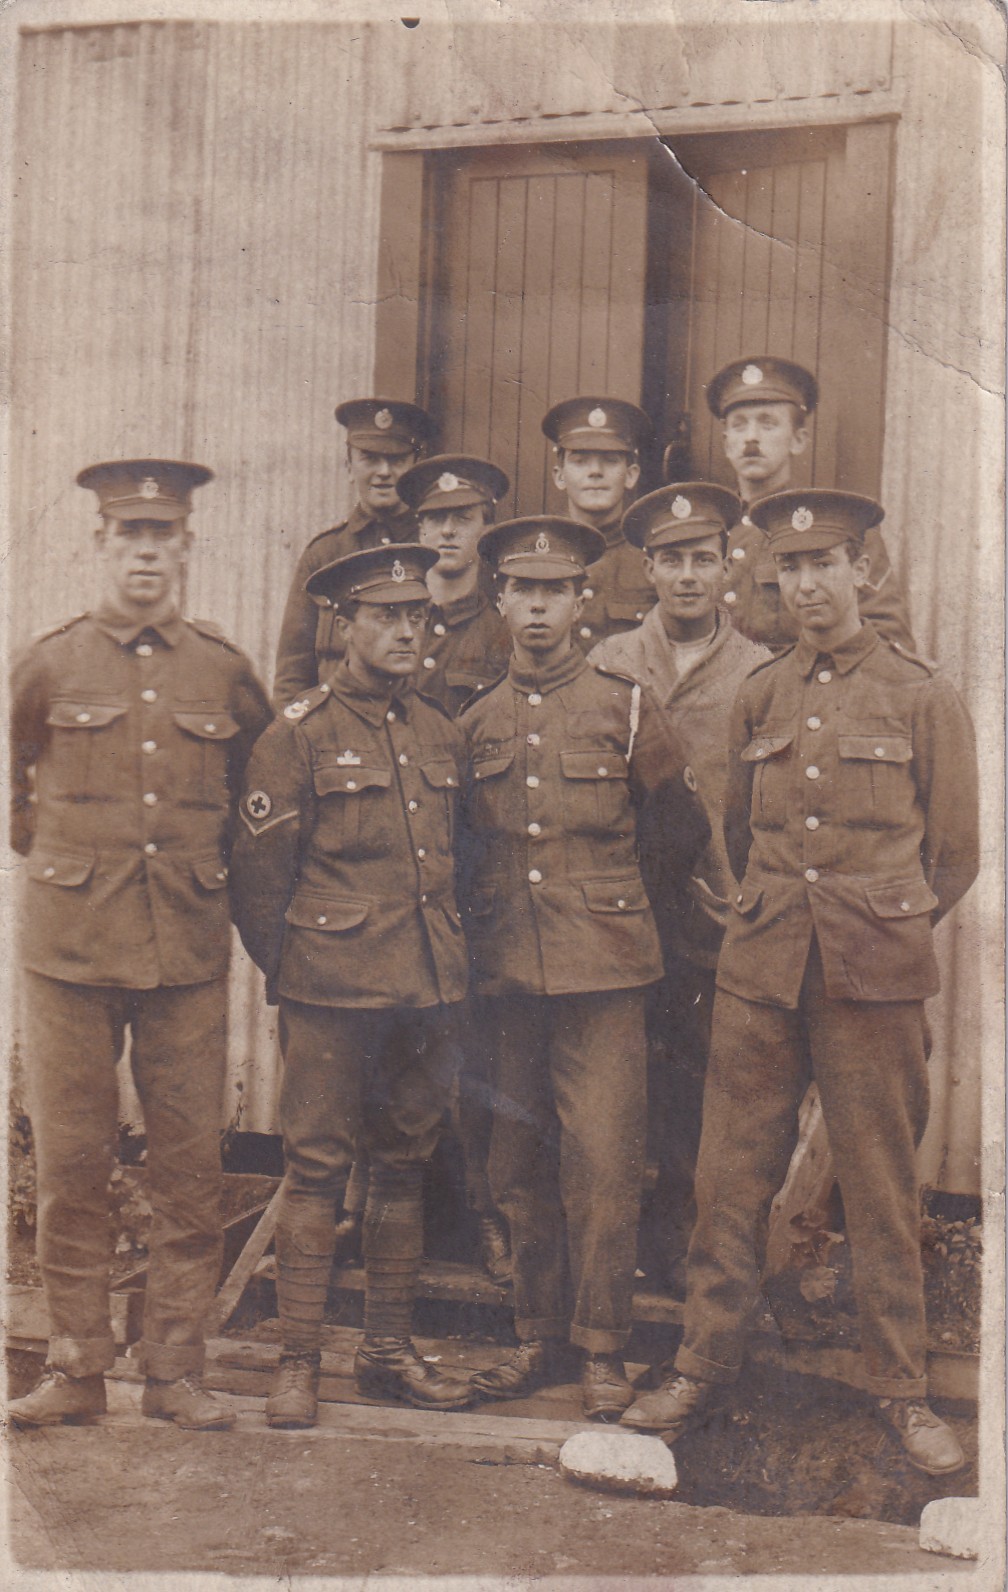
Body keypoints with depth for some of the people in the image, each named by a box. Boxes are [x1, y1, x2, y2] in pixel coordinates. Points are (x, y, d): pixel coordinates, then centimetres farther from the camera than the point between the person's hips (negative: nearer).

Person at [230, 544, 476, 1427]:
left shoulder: (444, 735, 12)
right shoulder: (299, 734, -4)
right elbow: (259, 871, -2)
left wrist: (450, 963, 14)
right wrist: (290, 970, 1)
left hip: (428, 988, 5)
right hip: (332, 989, -5)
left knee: (405, 1163, 12)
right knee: (317, 1166, 0)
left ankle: (390, 1350, 24)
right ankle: (299, 1361, 11)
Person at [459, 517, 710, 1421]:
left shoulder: (625, 710, 0)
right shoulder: (475, 723, 9)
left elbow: (684, 835, 10)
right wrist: (484, 929, 14)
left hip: (602, 971, -3)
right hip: (506, 973, 3)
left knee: (601, 1166, -3)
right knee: (519, 1169, 10)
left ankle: (604, 1353, 11)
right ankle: (537, 1337, 24)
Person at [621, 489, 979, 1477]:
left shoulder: (923, 697, 0)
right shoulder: (758, 698, 9)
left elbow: (956, 851, 6)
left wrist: (882, 928, 10)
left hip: (875, 976, -3)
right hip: (758, 970, 3)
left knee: (882, 1188, 6)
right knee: (731, 1175, 7)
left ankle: (901, 1389, 19)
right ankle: (703, 1362, 21)